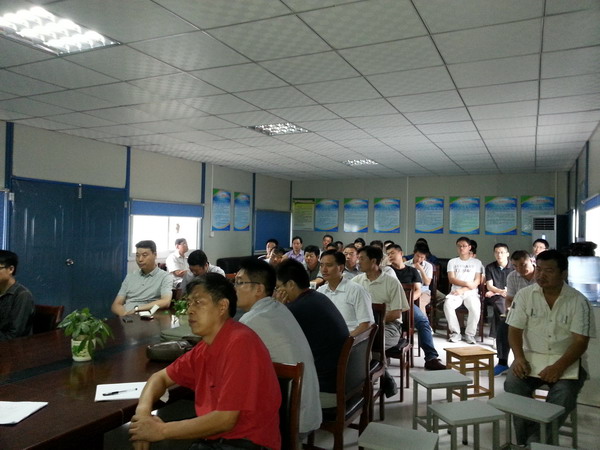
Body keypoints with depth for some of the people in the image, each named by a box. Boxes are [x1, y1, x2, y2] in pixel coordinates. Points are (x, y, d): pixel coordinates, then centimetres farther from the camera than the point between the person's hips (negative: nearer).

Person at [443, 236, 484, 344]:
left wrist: (463, 290, -13)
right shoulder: (452, 262, 14)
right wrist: (467, 283, -14)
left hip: (471, 293, -1)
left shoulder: (476, 262, 11)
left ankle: (470, 334, -12)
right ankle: (455, 332, -15)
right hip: (455, 292, 1)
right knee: (447, 305, -31)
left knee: (476, 307, -32)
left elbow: (477, 281, 0)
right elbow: (451, 279, 1)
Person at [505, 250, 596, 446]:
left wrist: (559, 367, -25)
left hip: (566, 360, -1)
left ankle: (534, 442, -17)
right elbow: (514, 330, 0)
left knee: (564, 393, -30)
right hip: (532, 356, 2)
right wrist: (519, 358, -17)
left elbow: (580, 341, -11)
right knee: (512, 384, -25)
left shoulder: (578, 301, -7)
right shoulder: (524, 295, -2)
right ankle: (525, 442, -11)